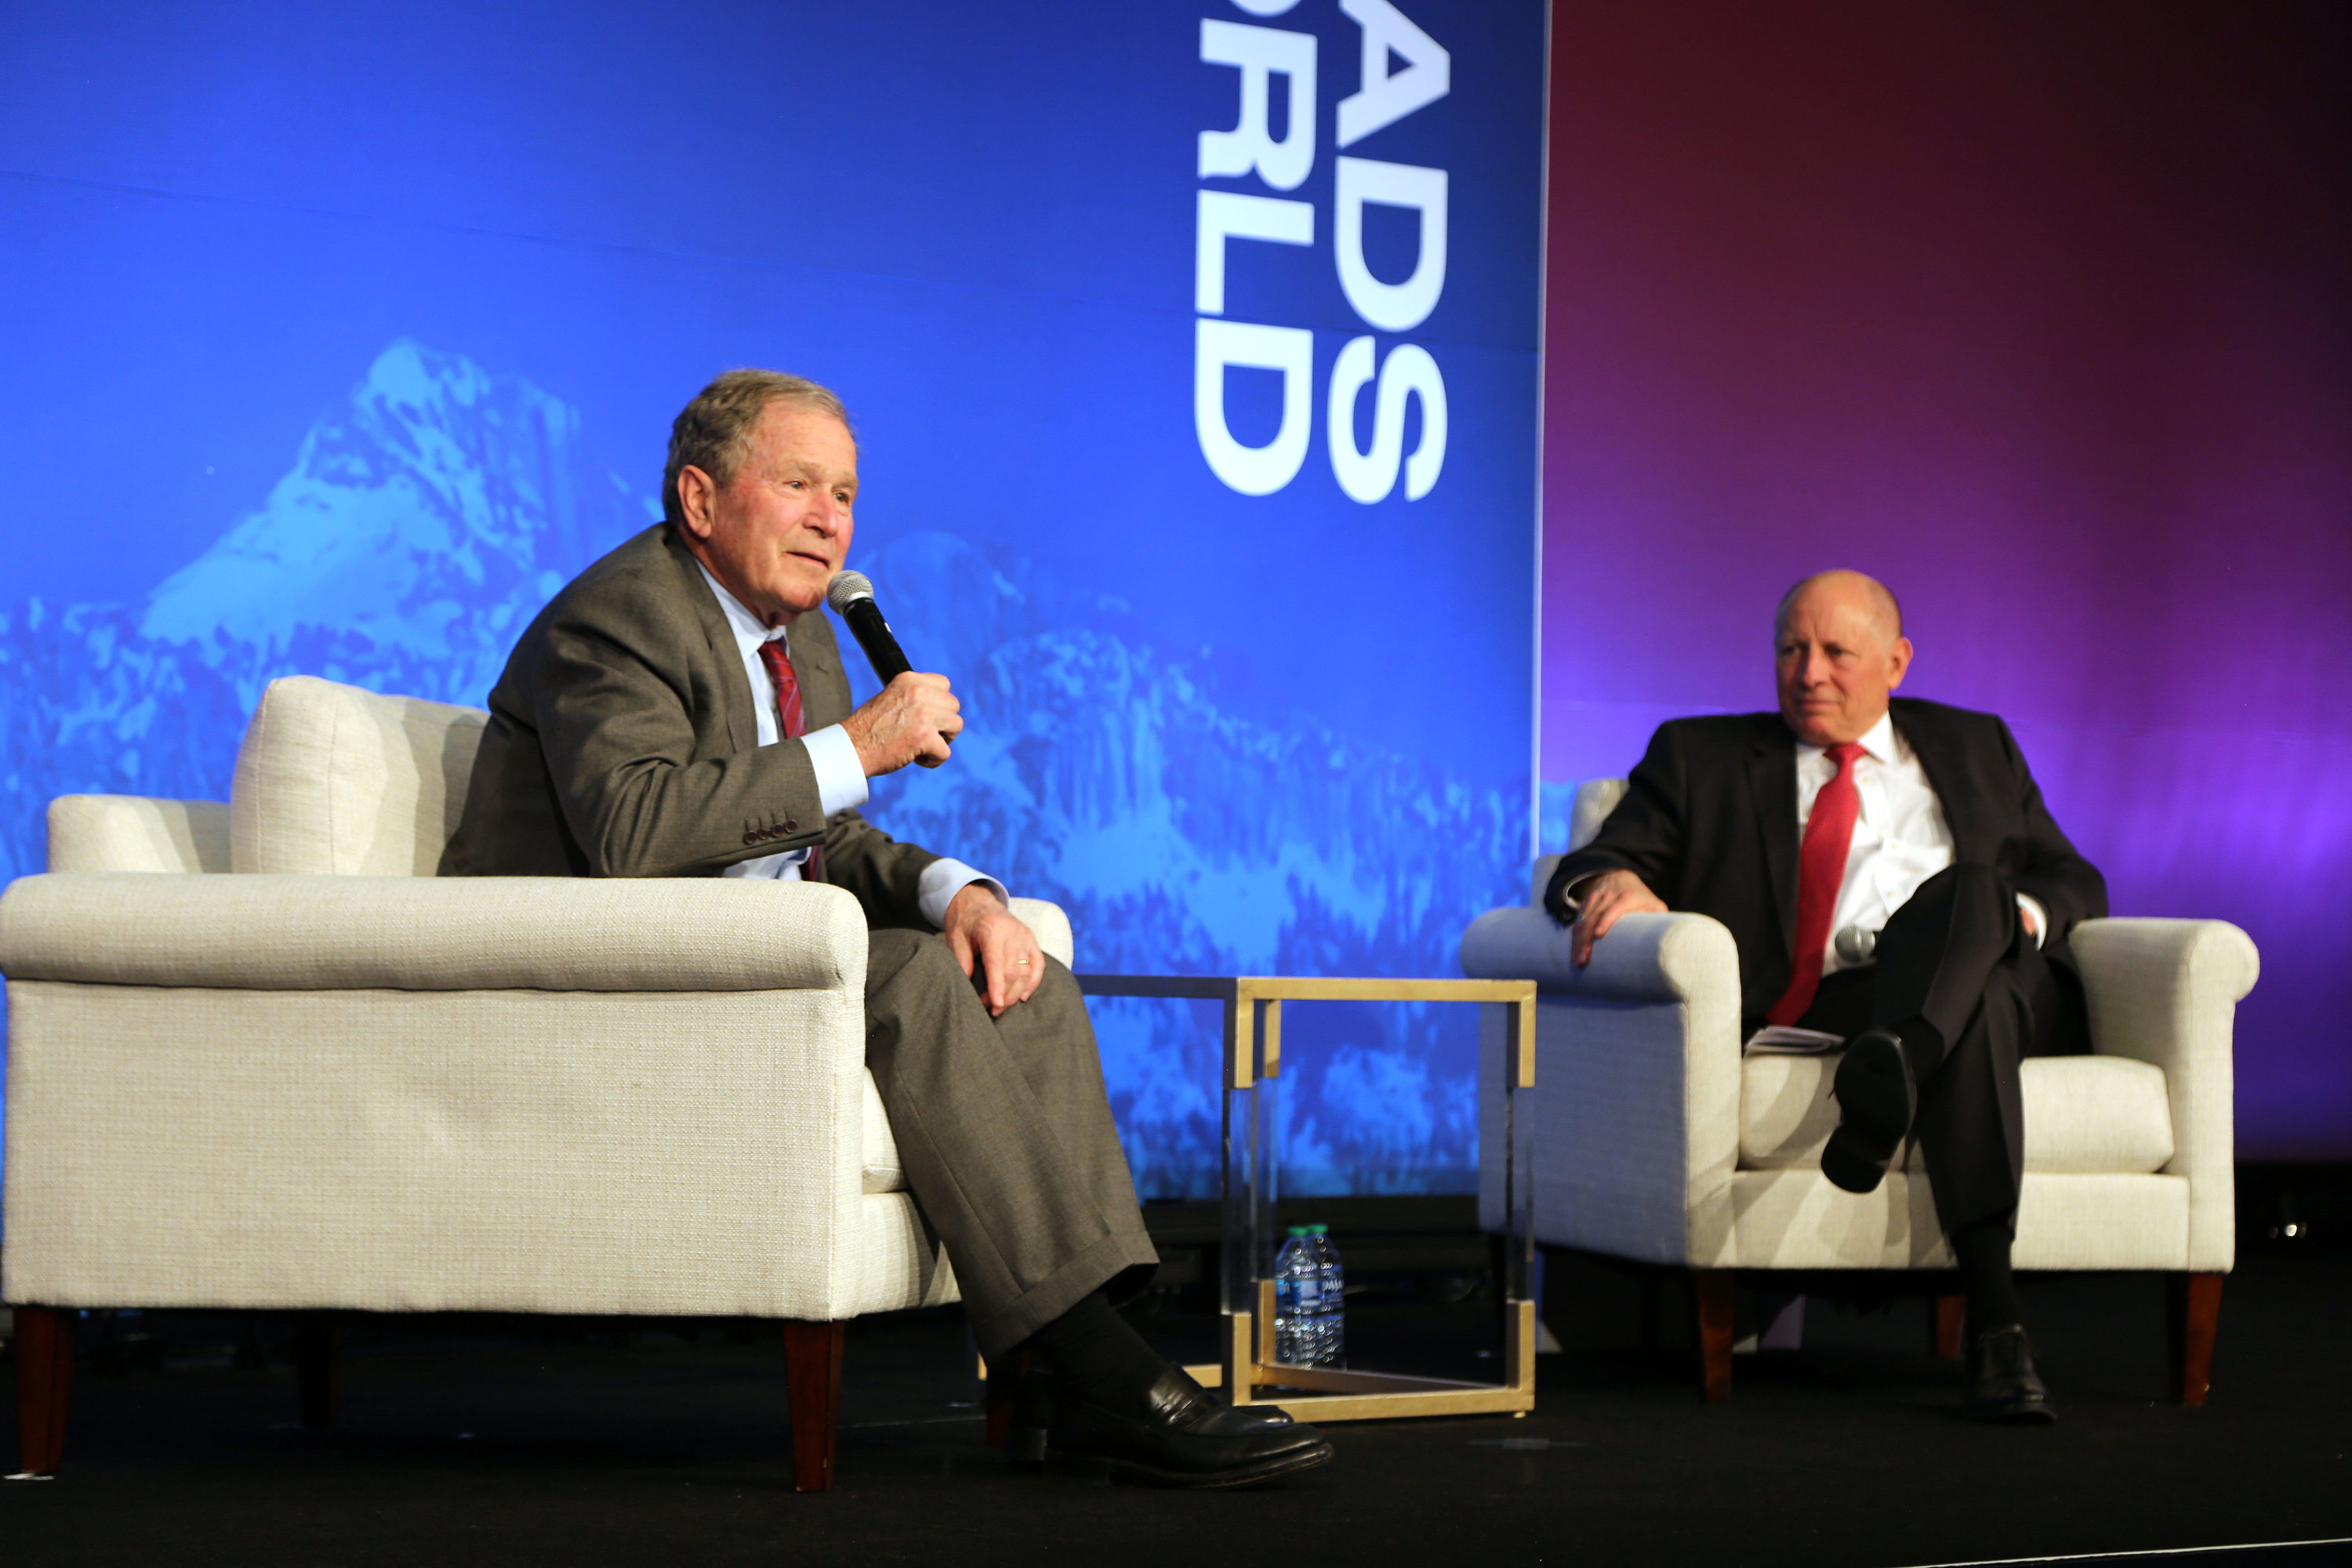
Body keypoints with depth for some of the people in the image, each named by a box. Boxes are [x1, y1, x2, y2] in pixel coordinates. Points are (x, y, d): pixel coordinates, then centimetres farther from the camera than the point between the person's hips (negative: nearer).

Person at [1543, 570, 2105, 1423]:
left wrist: (2023, 909, -2)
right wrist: (1612, 881, -16)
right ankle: (1994, 1320, -52)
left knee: (1970, 889, -33)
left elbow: (2076, 882, 25)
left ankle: (1895, 1066, -64)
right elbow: (1600, 863, 11)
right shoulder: (1700, 755, 23)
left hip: (1999, 972, 2)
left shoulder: (1975, 748, 30)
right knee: (1977, 1007, -37)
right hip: (1815, 1008, -2)